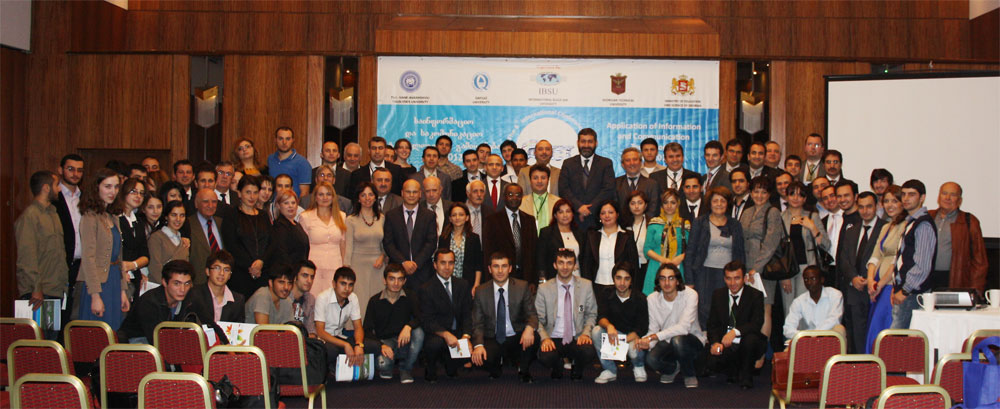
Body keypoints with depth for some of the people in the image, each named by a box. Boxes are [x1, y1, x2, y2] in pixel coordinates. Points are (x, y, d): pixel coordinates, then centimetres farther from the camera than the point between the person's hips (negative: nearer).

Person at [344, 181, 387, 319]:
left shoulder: (382, 219, 9)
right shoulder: (351, 220, 0)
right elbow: (348, 248, -1)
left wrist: (382, 257, -3)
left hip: (377, 266, 3)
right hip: (358, 265, -3)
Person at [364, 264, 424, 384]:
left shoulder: (410, 298, 1)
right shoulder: (375, 301, -1)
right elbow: (367, 330, -4)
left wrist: (408, 326, -33)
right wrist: (381, 346, -21)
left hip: (405, 342, 2)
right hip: (385, 341, -2)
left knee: (418, 332, -31)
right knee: (383, 363, -34)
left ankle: (406, 368, -6)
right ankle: (386, 369, 9)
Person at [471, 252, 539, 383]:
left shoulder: (522, 287, 0)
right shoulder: (481, 292, 2)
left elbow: (531, 313, -6)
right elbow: (477, 323, -1)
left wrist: (529, 328, -31)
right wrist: (478, 345, -21)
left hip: (517, 339, 0)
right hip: (492, 340, 0)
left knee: (533, 338, -33)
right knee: (478, 357, -31)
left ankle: (523, 371, -2)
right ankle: (496, 371, 8)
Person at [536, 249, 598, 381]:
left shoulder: (586, 285, 4)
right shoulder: (544, 289, 1)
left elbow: (591, 314, 9)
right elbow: (539, 319, 3)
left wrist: (585, 333, -10)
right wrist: (545, 338, -16)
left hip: (577, 339, 1)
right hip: (553, 339, -1)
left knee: (589, 352, -33)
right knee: (545, 357, -33)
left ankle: (577, 369, 7)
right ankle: (557, 368, 8)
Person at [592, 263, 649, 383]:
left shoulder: (640, 299, -8)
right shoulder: (605, 297, -1)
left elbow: (642, 328, -14)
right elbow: (601, 318, -18)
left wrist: (624, 340, -31)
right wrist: (609, 326, -44)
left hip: (632, 336, -2)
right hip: (614, 334, 2)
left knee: (633, 347, -37)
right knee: (596, 331, -27)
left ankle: (639, 367, 4)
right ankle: (610, 370, -9)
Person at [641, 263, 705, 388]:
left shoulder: (690, 295, -19)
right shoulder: (652, 299, -6)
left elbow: (683, 327, -30)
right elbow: (653, 330, -5)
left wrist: (652, 337, -36)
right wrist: (647, 343, -30)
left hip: (693, 341, -3)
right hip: (668, 342, 3)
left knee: (677, 340, -37)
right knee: (651, 359, -28)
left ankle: (689, 375, -6)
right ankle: (673, 368, 11)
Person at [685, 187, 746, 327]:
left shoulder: (735, 225, 13)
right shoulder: (699, 223, 6)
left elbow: (741, 254, 16)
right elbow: (690, 252, 2)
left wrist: (740, 277, 5)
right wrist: (689, 281, -5)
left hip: (729, 275, 2)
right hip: (705, 275, -2)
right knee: (704, 311, -8)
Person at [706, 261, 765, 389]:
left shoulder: (755, 295, -4)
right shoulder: (718, 295, 7)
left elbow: (757, 323, -17)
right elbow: (712, 324, 5)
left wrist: (735, 332, -33)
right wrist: (715, 343, -16)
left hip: (745, 344, -2)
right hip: (724, 344, 2)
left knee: (750, 339, -36)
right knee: (713, 361, -28)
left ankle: (745, 377, -9)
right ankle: (732, 372, 12)